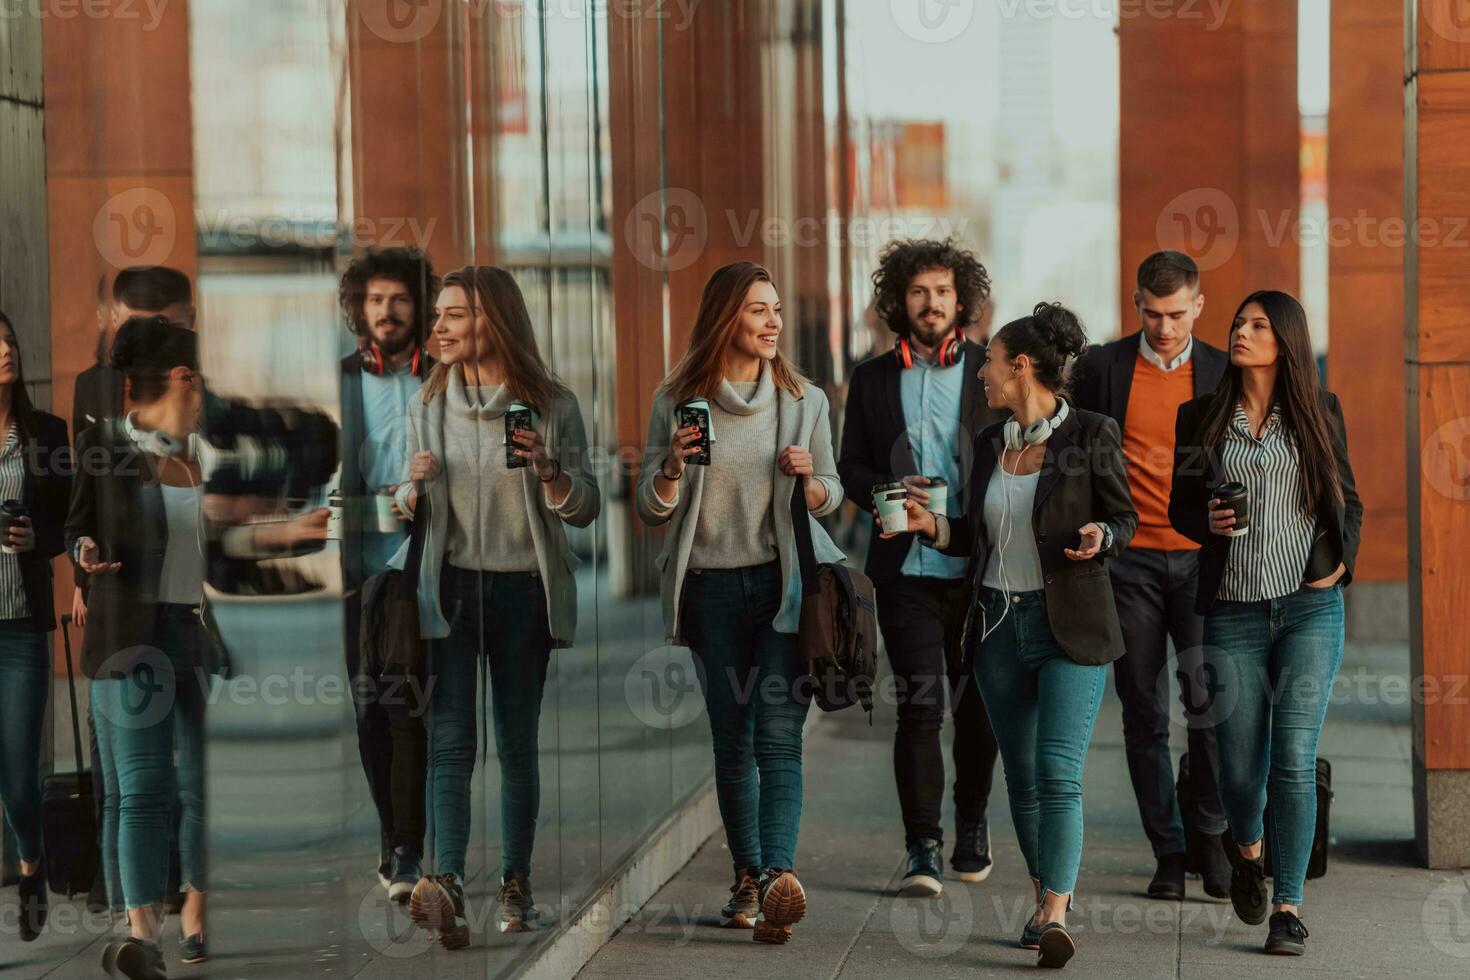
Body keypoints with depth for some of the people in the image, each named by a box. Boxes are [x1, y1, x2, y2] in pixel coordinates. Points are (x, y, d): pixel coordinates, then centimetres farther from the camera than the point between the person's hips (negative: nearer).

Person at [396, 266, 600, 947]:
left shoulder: (551, 404, -2)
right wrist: (414, 487, -8)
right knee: (450, 740, -10)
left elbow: (585, 509, -1)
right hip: (450, 585, 1)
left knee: (517, 742, 7)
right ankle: (446, 882, -20)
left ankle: (515, 883, 16)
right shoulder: (429, 404, 6)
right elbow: (409, 508, 15)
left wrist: (547, 470, -19)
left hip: (524, 590, -1)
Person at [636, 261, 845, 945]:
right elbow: (652, 509, 5)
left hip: (785, 580, -1)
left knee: (778, 734, -13)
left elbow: (832, 497, 14)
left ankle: (778, 877, -25)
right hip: (711, 587, 1)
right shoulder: (677, 400, 3)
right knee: (731, 740, 6)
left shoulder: (803, 400, 7)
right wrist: (673, 465, -15)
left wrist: (809, 480, -8)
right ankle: (748, 876, 16)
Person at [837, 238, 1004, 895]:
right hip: (905, 569, 0)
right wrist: (892, 490, -10)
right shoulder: (872, 379, 9)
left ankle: (972, 828, 30)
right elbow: (850, 469, 10)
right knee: (918, 705, -7)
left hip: (980, 569, 0)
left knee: (976, 707, 10)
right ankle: (923, 849, -5)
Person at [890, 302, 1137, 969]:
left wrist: (1099, 536, -20)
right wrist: (932, 525, 2)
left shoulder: (1091, 434, -6)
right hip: (999, 622, 6)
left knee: (1058, 771, -13)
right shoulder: (990, 443, 11)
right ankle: (1046, 897, 23)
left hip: (1070, 626, -6)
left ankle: (1055, 917, -16)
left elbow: (1124, 519, 0)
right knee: (1021, 775, 10)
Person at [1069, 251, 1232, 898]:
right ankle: (1168, 851, 13)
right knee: (1145, 713, 4)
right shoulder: (1101, 367, 2)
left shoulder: (1223, 373, 5)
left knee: (1209, 699, -13)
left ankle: (1210, 834, 4)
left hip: (1202, 559, 0)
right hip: (1128, 560, 0)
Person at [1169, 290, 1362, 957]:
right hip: (1232, 610, 1)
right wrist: (1208, 521, -10)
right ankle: (1247, 847, 37)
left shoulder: (1319, 412, 7)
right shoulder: (1200, 418, 8)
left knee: (1295, 760, -10)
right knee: (1240, 765, 3)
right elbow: (1180, 505, 12)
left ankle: (1289, 908, -3)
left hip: (1310, 607, -1)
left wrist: (1342, 563, -2)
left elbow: (1348, 501, 14)